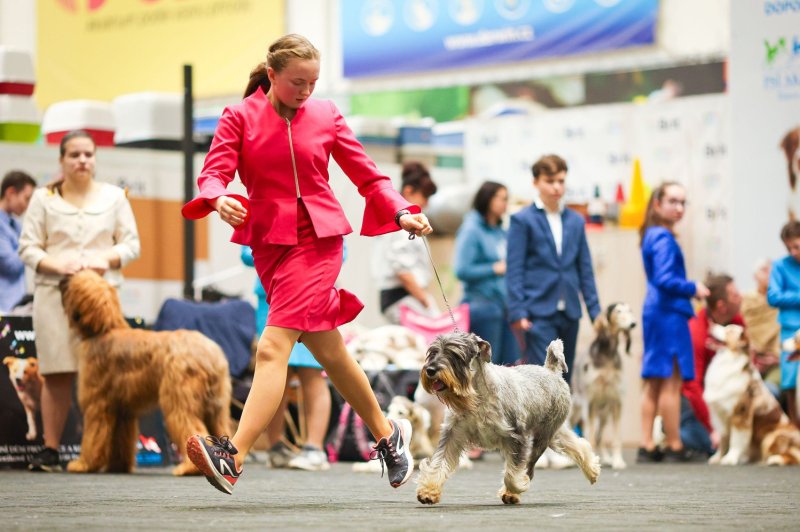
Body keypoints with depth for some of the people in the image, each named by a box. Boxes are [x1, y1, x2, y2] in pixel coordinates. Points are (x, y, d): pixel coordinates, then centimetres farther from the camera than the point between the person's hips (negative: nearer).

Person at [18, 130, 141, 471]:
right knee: (57, 373, -5)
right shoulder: (44, 199, 10)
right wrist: (56, 265, -11)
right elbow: (28, 247, 6)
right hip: (54, 293, -1)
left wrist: (106, 258, -7)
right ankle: (50, 450, -1)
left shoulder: (114, 197, 14)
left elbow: (131, 244, 13)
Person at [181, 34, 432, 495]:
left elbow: (365, 173, 7)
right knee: (327, 349, 14)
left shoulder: (325, 116, 3)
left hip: (317, 240, -3)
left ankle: (233, 458, -28)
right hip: (269, 241, 3)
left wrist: (401, 212, -8)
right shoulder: (240, 117, 3)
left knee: (273, 347, -17)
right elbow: (214, 171, -7)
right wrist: (219, 199, -30)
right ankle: (386, 433, 33)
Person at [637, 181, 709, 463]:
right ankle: (675, 448, -1)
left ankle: (647, 446, 12)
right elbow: (665, 279, -22)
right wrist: (693, 288, -10)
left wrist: (691, 288, 14)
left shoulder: (652, 236, 15)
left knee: (653, 384, 11)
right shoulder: (664, 239, -14)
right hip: (670, 313, -10)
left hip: (654, 311, 10)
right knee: (671, 382, -5)